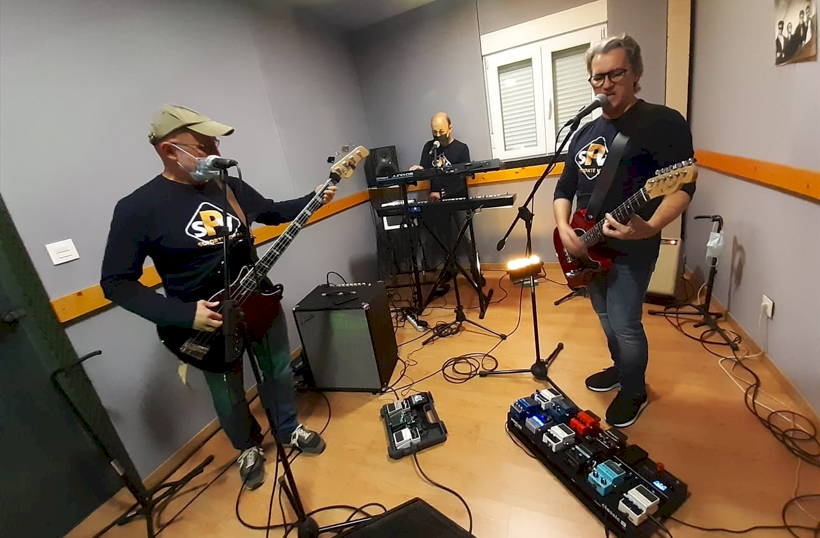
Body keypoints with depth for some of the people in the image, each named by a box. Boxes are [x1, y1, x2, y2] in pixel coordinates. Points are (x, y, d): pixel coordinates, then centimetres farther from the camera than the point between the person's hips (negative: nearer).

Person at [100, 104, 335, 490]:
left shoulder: (230, 186, -1)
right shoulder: (137, 208, -15)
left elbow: (272, 212, 15)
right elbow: (115, 281, -13)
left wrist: (314, 199, 1)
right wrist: (182, 315, -22)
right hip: (207, 318, -3)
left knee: (280, 372, 19)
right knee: (229, 395, 16)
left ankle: (288, 430, 46)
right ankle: (248, 447, 46)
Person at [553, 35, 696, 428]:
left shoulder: (663, 122, -10)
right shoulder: (585, 132, 11)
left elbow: (684, 186, -17)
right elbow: (564, 188, 10)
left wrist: (649, 228, -35)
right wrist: (565, 229, -7)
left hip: (631, 250, -7)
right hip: (589, 248, 7)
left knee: (625, 325, 0)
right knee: (606, 317, 20)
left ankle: (634, 393, 25)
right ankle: (620, 368, 43)